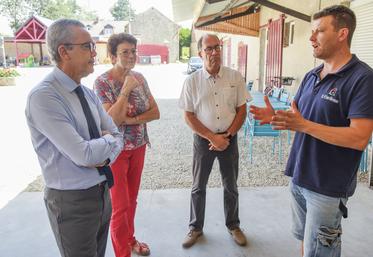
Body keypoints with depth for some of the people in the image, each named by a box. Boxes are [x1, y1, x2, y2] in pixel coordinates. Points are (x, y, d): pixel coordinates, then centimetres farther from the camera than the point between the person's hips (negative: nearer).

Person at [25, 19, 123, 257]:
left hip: (102, 191, 7)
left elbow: (116, 135, 5)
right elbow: (84, 154, -27)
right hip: (72, 201, -7)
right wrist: (109, 139, -8)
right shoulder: (43, 97, -21)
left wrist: (104, 156, -15)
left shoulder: (89, 93, 4)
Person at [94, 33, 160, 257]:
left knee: (132, 199, 19)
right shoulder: (102, 82, -15)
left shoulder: (139, 78, 1)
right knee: (120, 205, 4)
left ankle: (130, 239, 39)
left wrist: (130, 119, -15)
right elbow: (111, 120, -24)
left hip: (138, 146, 6)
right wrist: (126, 90, -25)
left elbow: (155, 112, -1)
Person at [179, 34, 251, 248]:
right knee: (198, 187, 11)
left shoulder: (235, 77, -4)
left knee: (231, 186, 14)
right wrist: (212, 137, -13)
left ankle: (233, 225, 35)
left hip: (230, 138, 1)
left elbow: (242, 110, 0)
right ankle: (196, 227, 31)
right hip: (203, 139, -1)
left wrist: (227, 135, -10)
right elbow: (189, 116, -6)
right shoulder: (192, 81, -6)